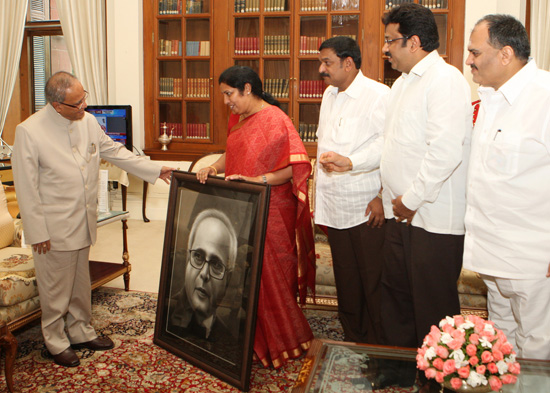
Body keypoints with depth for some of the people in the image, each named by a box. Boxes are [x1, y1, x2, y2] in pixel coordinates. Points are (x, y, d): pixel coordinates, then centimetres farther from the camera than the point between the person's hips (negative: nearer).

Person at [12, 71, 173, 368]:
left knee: (81, 284, 20)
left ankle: (81, 332, 38)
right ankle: (56, 342, 28)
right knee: (55, 289, 8)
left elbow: (115, 152, 14)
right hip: (53, 229, -6)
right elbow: (26, 188, -14)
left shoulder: (88, 121, 0)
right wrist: (37, 232, -13)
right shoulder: (28, 132, -18)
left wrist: (154, 170, 13)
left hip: (83, 222, 6)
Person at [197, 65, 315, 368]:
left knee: (269, 274, 0)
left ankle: (279, 344, 17)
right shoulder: (244, 119, 13)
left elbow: (297, 164, -21)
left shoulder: (274, 119, -14)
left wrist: (257, 180, -27)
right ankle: (253, 337, 24)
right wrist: (215, 167, 2)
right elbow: (233, 153, 22)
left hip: (269, 212, -8)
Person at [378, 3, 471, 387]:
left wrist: (411, 200, -17)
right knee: (396, 295, 18)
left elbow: (445, 151, -25)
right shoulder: (404, 82, 17)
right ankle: (400, 366, 36)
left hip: (434, 218, -9)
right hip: (402, 213, 9)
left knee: (433, 308, 3)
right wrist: (391, 195, 14)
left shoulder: (445, 79, -14)